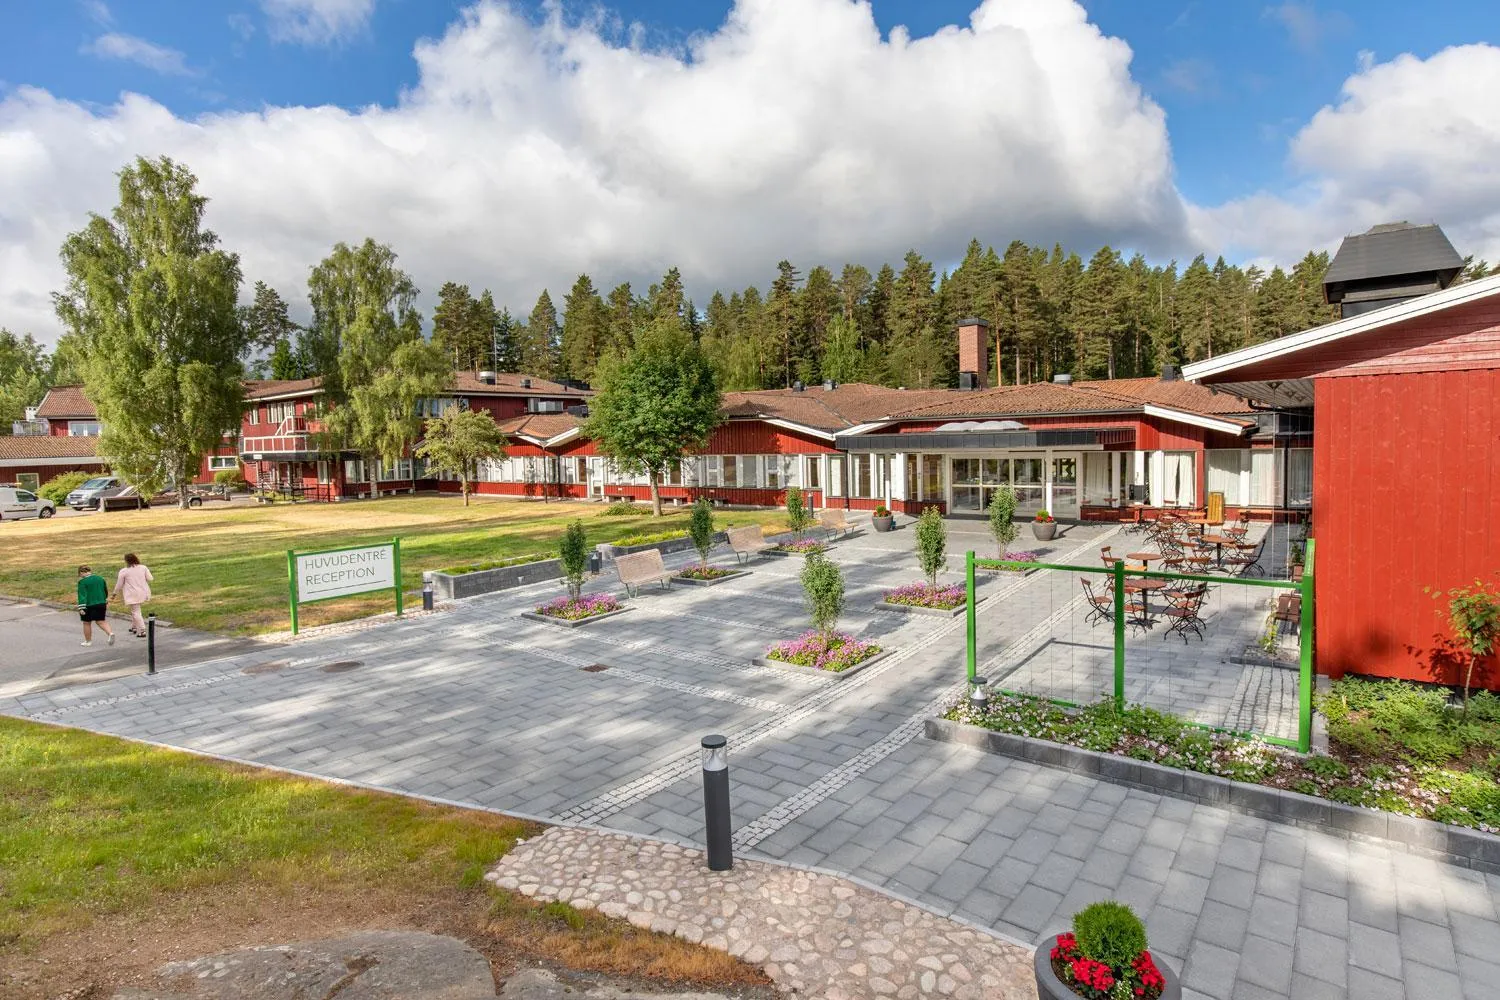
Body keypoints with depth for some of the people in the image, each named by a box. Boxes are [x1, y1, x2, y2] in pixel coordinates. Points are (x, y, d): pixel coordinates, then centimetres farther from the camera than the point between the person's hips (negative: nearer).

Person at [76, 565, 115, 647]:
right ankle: (110, 633, -16)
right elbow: (106, 591, 18)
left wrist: (81, 608, -17)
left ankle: (88, 641, 20)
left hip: (88, 605, -5)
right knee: (101, 622, 9)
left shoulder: (82, 581, -11)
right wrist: (106, 602, 30)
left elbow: (82, 595, -16)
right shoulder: (100, 578, 8)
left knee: (87, 623, 11)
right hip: (101, 604, 5)